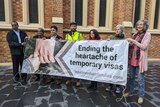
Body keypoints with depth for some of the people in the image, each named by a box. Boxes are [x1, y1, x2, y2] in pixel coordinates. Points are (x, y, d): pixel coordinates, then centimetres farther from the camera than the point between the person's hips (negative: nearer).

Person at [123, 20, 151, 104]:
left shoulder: (147, 35, -5)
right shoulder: (135, 35, 11)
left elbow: (144, 46, -16)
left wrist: (133, 41, -18)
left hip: (140, 60, -5)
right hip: (132, 59, 6)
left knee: (140, 79, 5)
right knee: (131, 77, 16)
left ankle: (141, 96, 22)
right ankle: (130, 91, 33)